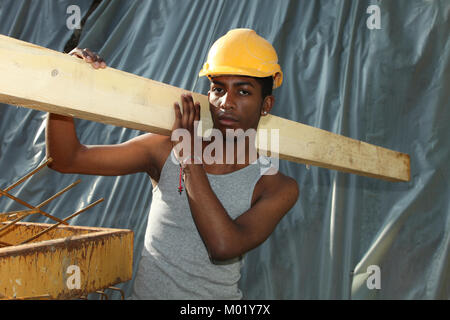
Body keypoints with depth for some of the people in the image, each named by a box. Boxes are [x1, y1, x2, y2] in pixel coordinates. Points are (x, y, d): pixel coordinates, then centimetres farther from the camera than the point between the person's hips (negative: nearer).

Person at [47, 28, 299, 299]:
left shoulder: (278, 188, -6)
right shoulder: (165, 150, -2)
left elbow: (224, 246, -21)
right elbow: (68, 159, -2)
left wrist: (190, 155, -17)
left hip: (216, 294, -2)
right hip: (146, 292, 2)